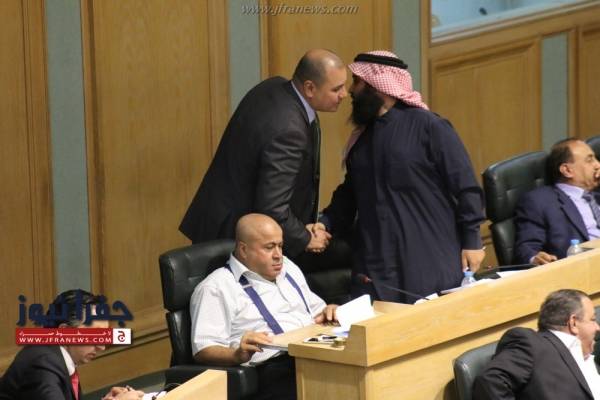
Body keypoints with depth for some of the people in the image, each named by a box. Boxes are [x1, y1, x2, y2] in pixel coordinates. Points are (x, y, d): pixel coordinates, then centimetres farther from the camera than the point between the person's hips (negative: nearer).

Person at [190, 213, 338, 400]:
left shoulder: (288, 268, 26)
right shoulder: (215, 288, 1)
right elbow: (203, 350, -6)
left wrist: (328, 313, 12)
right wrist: (238, 355, -27)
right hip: (272, 369, -7)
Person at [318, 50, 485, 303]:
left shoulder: (428, 126, -5)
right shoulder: (361, 137, 14)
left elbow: (465, 187, -6)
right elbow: (349, 195, 21)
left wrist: (472, 242, -9)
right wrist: (325, 224, 3)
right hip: (375, 268, 5)